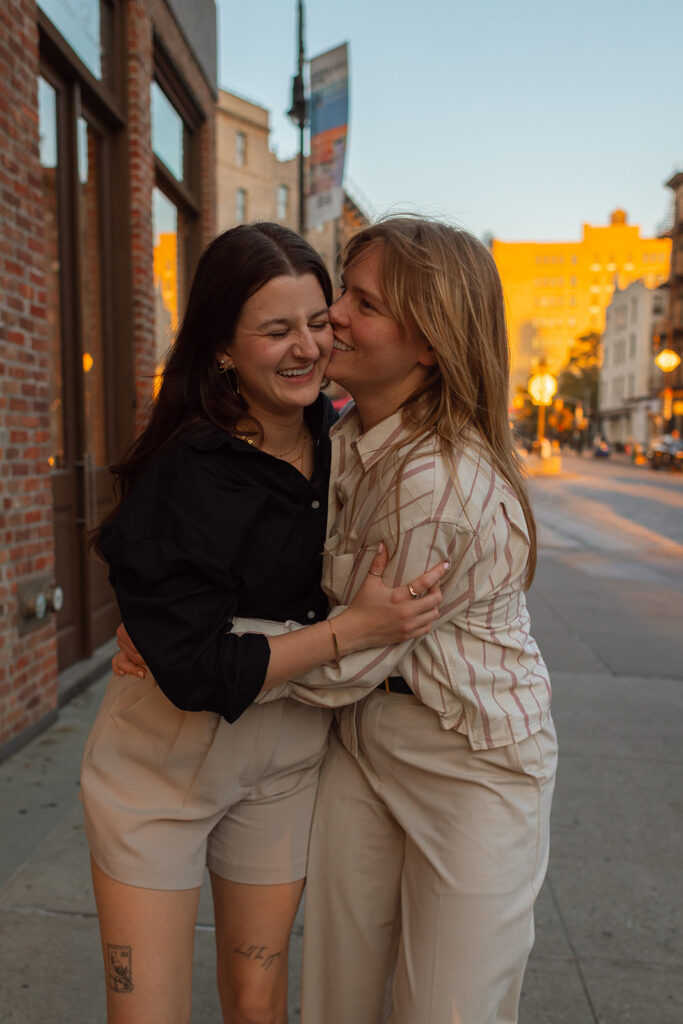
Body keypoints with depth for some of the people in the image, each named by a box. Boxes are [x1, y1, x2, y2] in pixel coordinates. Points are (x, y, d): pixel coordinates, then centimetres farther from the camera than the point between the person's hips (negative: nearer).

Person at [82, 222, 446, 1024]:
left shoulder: (340, 438, -5)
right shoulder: (187, 475, -23)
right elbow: (193, 670, -24)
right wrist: (352, 629, -25)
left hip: (288, 759, 4)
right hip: (162, 760, -4)